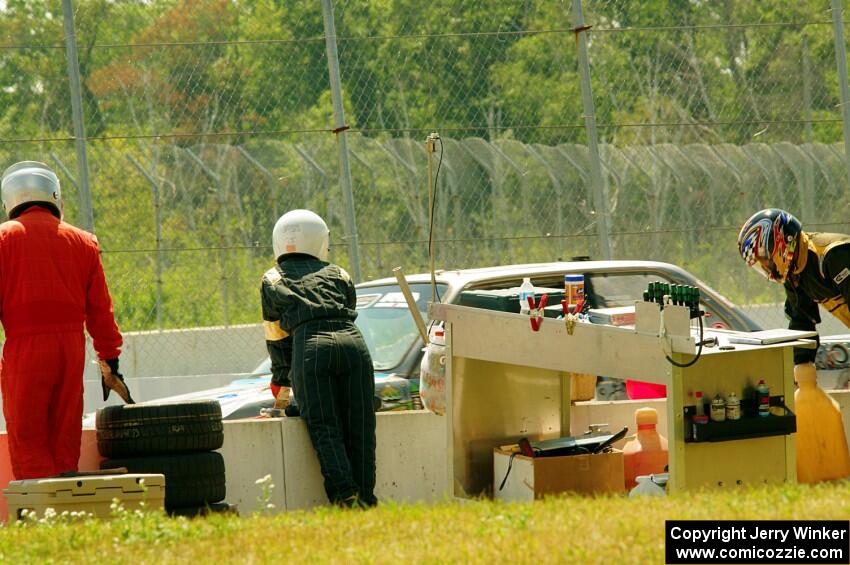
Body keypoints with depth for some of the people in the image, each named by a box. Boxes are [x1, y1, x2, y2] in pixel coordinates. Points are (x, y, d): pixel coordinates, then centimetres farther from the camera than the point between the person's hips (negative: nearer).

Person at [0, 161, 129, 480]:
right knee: (66, 441, 12)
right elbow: (100, 309, 13)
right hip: (72, 346, 4)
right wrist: (110, 361, 19)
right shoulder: (83, 242, 12)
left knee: (27, 442, -3)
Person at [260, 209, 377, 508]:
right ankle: (365, 497, 0)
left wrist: (282, 387, 38)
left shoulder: (272, 281, 23)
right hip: (352, 342, 2)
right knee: (359, 427, 5)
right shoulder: (338, 274, 28)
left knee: (324, 428, -4)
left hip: (311, 347, -2)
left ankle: (344, 494, -20)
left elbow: (277, 339, 27)